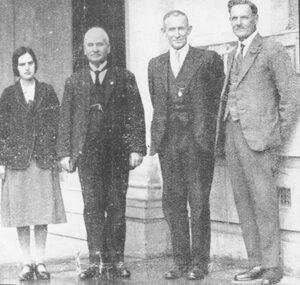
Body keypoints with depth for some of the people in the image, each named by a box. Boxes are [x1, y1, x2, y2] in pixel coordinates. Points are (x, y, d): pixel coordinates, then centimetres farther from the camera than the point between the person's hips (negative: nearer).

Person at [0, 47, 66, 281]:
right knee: (20, 213, 1)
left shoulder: (47, 91, 7)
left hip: (43, 159, 0)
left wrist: (58, 156, 0)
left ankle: (40, 262, 12)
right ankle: (27, 263, 11)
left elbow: (57, 125, 6)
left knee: (43, 213, 2)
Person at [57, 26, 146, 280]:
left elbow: (136, 115, 4)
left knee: (117, 206, 2)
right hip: (87, 152, 1)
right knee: (92, 205, -3)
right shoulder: (74, 82, 13)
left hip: (118, 152, -1)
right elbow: (66, 119, 11)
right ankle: (96, 260, 1)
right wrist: (65, 152, 2)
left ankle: (116, 259, 9)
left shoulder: (125, 78, 9)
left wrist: (137, 148, -5)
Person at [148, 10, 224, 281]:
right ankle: (180, 261, 16)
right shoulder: (155, 65, 15)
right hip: (169, 142, 4)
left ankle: (199, 262, 9)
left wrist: (205, 131, 3)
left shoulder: (208, 59, 1)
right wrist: (158, 137, 11)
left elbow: (217, 98, 4)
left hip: (198, 140, -4)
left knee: (199, 204, 0)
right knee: (172, 204, 7)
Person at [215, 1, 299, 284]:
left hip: (258, 137, -7)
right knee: (244, 204, 7)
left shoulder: (272, 50, -1)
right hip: (231, 134, 7)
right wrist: (222, 135, 11)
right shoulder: (232, 55, 21)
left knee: (264, 202, -7)